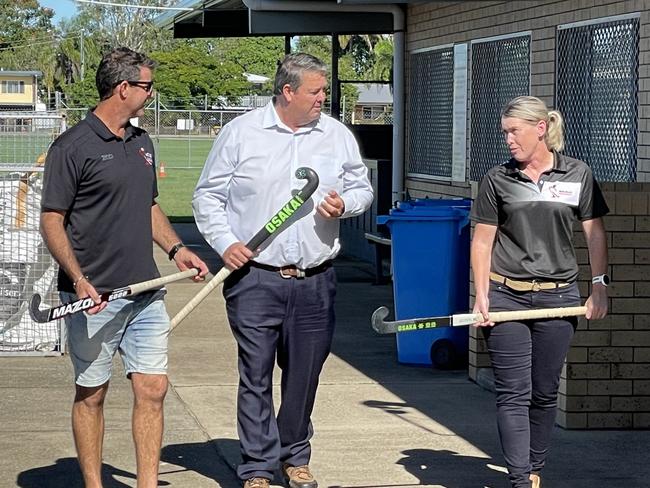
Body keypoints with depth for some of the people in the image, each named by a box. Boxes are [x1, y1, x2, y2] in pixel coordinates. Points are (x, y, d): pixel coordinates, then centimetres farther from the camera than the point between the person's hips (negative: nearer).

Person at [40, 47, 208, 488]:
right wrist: (79, 280, -20)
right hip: (95, 297, -6)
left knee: (153, 388, 2)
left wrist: (176, 248, 11)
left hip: (146, 293, 6)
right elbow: (52, 221, -9)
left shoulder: (142, 143, 14)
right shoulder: (73, 148, -9)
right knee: (92, 394, 4)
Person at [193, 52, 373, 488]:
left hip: (314, 283, 3)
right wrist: (225, 242, -7)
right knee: (256, 375, -1)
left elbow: (363, 189, 18)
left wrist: (344, 203, -4)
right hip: (254, 278, -3)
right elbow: (208, 195, 6)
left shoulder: (338, 136, 8)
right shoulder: (240, 133, 1)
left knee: (304, 375, 9)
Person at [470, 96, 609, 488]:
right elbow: (482, 241, 5)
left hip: (558, 295, 0)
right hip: (506, 295, 0)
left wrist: (600, 285, 1)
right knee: (513, 393, -5)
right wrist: (482, 295, -3)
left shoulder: (578, 175, 3)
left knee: (545, 393, 8)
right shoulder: (497, 179, 4)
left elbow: (595, 233, 7)